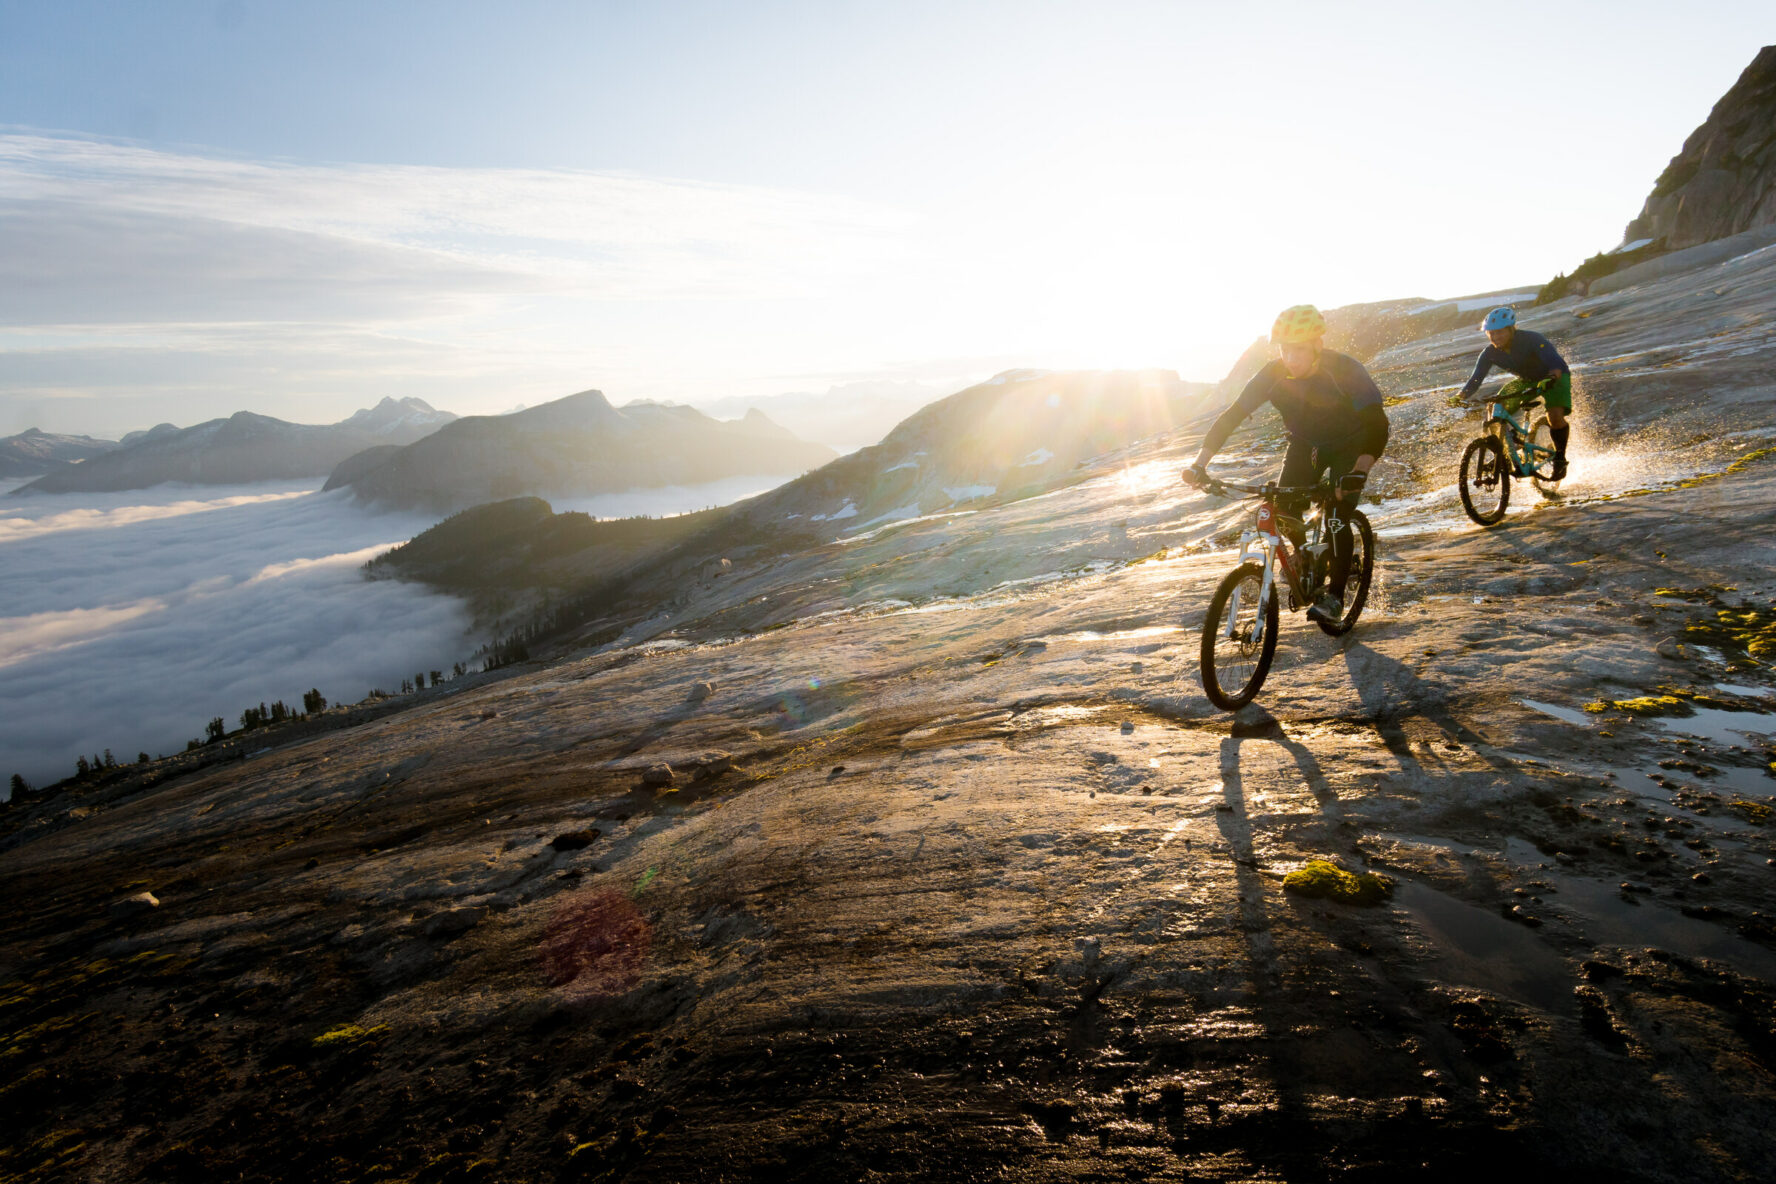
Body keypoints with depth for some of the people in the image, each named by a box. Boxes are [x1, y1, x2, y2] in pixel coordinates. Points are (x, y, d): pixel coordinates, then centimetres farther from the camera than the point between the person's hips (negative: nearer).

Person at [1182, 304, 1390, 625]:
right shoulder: (1273, 374, -23)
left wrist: (1360, 471, -53)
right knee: (1281, 507, -17)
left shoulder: (1345, 370, -31)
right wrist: (1200, 462, -35)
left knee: (1336, 517, -19)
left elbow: (1377, 424, -36)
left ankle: (1335, 596, -3)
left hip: (1349, 445, -3)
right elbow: (1231, 416, -22)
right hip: (1305, 444, 3)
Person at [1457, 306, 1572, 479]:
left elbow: (1557, 364, -41)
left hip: (1554, 377, -5)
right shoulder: (1490, 353, -17)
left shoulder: (1532, 340, -31)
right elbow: (1475, 379, -16)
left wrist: (1549, 380, -62)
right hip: (1525, 380, 5)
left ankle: (1560, 458, -4)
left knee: (1555, 416, -29)